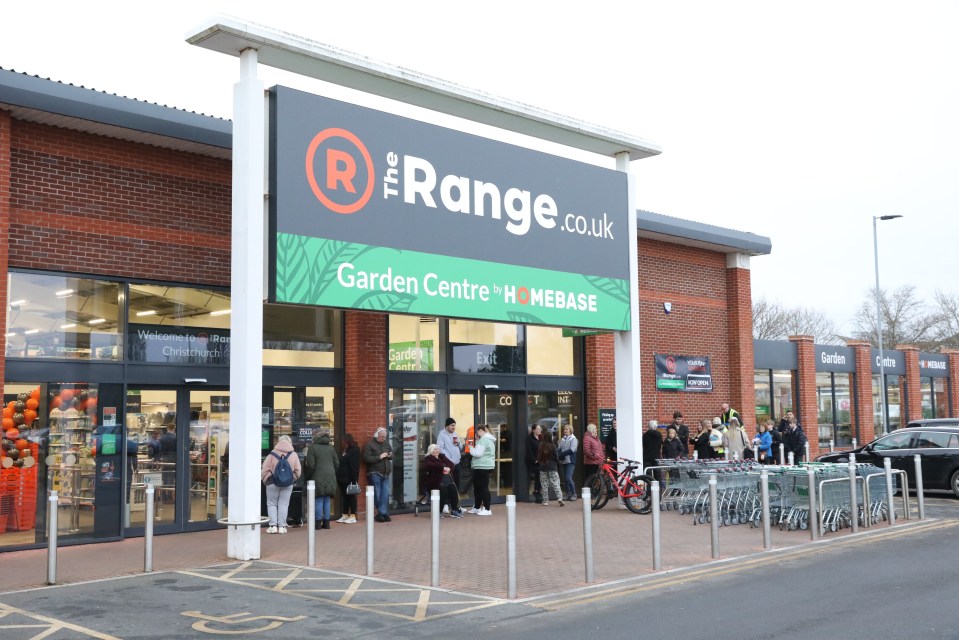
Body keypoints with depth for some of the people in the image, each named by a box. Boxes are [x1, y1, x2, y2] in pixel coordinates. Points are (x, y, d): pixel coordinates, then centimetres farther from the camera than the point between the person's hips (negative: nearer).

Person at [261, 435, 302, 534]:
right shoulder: (293, 455, 0)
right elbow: (297, 471, 1)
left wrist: (264, 480, 10)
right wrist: (292, 478, 18)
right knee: (283, 504, 8)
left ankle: (273, 525, 1)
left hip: (273, 483, -2)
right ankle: (282, 526, 5)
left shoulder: (272, 455, -6)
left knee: (272, 504, 9)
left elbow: (264, 470, -6)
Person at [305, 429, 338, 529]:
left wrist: (309, 476, 4)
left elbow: (310, 465, -10)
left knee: (318, 500, 0)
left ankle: (318, 522, 0)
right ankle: (326, 522, 13)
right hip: (330, 478, 5)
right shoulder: (330, 448, 9)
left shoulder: (312, 447, -7)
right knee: (327, 500, 11)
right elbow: (337, 463, 9)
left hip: (318, 478, -5)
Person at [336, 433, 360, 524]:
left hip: (349, 478, -8)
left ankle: (353, 516, 3)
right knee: (344, 496, 11)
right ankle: (345, 515, 17)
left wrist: (354, 479, -21)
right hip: (342, 478, 8)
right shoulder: (344, 450, 15)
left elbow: (355, 466, -15)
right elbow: (340, 463, 16)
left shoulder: (354, 450, -9)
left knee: (351, 496, -2)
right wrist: (338, 476, 9)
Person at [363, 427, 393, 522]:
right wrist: (379, 457, -19)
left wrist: (390, 456, -2)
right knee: (377, 494, 0)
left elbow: (392, 453, 22)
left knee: (385, 493, 1)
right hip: (375, 473, -5)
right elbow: (366, 458, -16)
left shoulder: (386, 443, 12)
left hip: (385, 473, 5)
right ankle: (383, 513, 8)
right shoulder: (369, 445, -7)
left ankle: (382, 513, 6)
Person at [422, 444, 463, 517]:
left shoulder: (442, 457, 21)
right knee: (443, 489, -32)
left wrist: (448, 468, -12)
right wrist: (443, 468, -25)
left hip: (447, 480, 5)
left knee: (453, 488, -24)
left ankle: (455, 510, -18)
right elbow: (432, 465, -18)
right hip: (435, 482, -5)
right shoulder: (427, 459, 6)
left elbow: (452, 464, 11)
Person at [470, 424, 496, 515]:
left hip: (482, 467, -11)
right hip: (486, 466, 11)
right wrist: (477, 441, 12)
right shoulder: (489, 439, 17)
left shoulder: (484, 439, -15)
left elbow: (478, 453, -20)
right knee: (477, 487, 18)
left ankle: (487, 509, -4)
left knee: (483, 487, -6)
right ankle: (477, 507, 26)